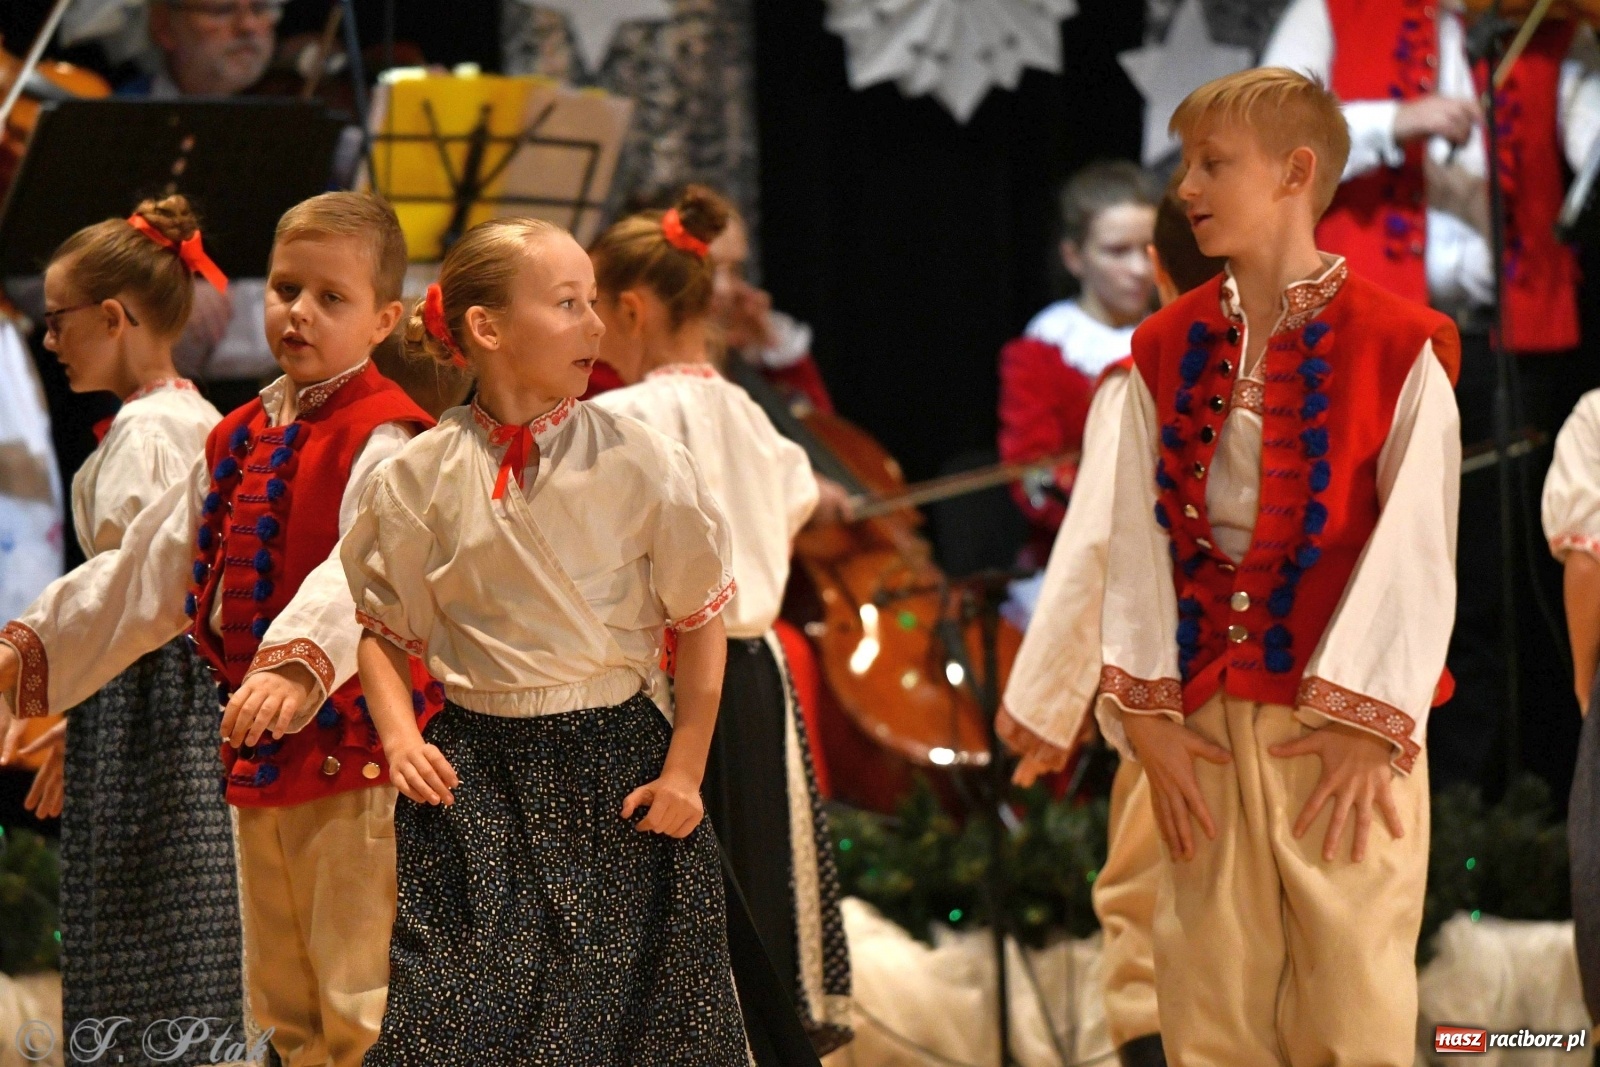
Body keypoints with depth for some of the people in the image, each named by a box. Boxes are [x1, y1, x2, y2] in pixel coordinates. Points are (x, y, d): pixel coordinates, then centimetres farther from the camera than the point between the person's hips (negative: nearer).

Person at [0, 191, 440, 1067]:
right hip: (257, 756, 9)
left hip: (354, 752, -8)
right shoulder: (239, 442, 14)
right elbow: (150, 570, 21)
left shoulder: (382, 441, -12)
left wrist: (298, 666, -46)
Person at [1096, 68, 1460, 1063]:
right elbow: (1141, 538, 6)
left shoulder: (1400, 347, -5)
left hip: (1343, 728, -4)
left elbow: (1414, 549, -8)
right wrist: (1146, 712, -3)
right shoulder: (1168, 352, 10)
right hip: (1205, 726, 4)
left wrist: (1366, 726, -13)